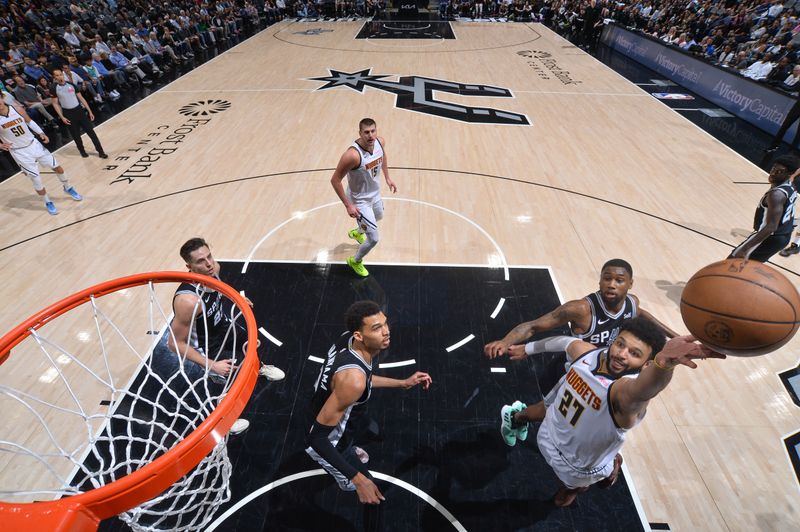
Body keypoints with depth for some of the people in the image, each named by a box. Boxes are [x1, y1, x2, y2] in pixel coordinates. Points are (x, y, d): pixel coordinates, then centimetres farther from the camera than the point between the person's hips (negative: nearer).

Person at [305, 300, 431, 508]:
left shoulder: (349, 338, -17)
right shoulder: (352, 378, -42)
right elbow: (318, 437, -34)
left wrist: (403, 383, 2)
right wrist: (358, 479, -30)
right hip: (325, 442, -7)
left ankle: (349, 450, 64)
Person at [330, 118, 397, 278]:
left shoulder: (380, 142, -14)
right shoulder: (352, 155, -36)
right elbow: (335, 180, -27)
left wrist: (387, 177, 12)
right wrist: (348, 205, -26)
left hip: (375, 193, 8)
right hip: (360, 200, -8)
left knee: (378, 217, 36)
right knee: (374, 239, -6)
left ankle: (357, 232, 69)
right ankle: (355, 261, 26)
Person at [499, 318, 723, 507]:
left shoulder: (626, 391, -43)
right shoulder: (585, 351, -24)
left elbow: (640, 390, -70)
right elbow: (564, 341, 1)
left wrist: (664, 362, -93)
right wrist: (528, 348, 17)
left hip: (578, 469, -3)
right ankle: (518, 416, 70)